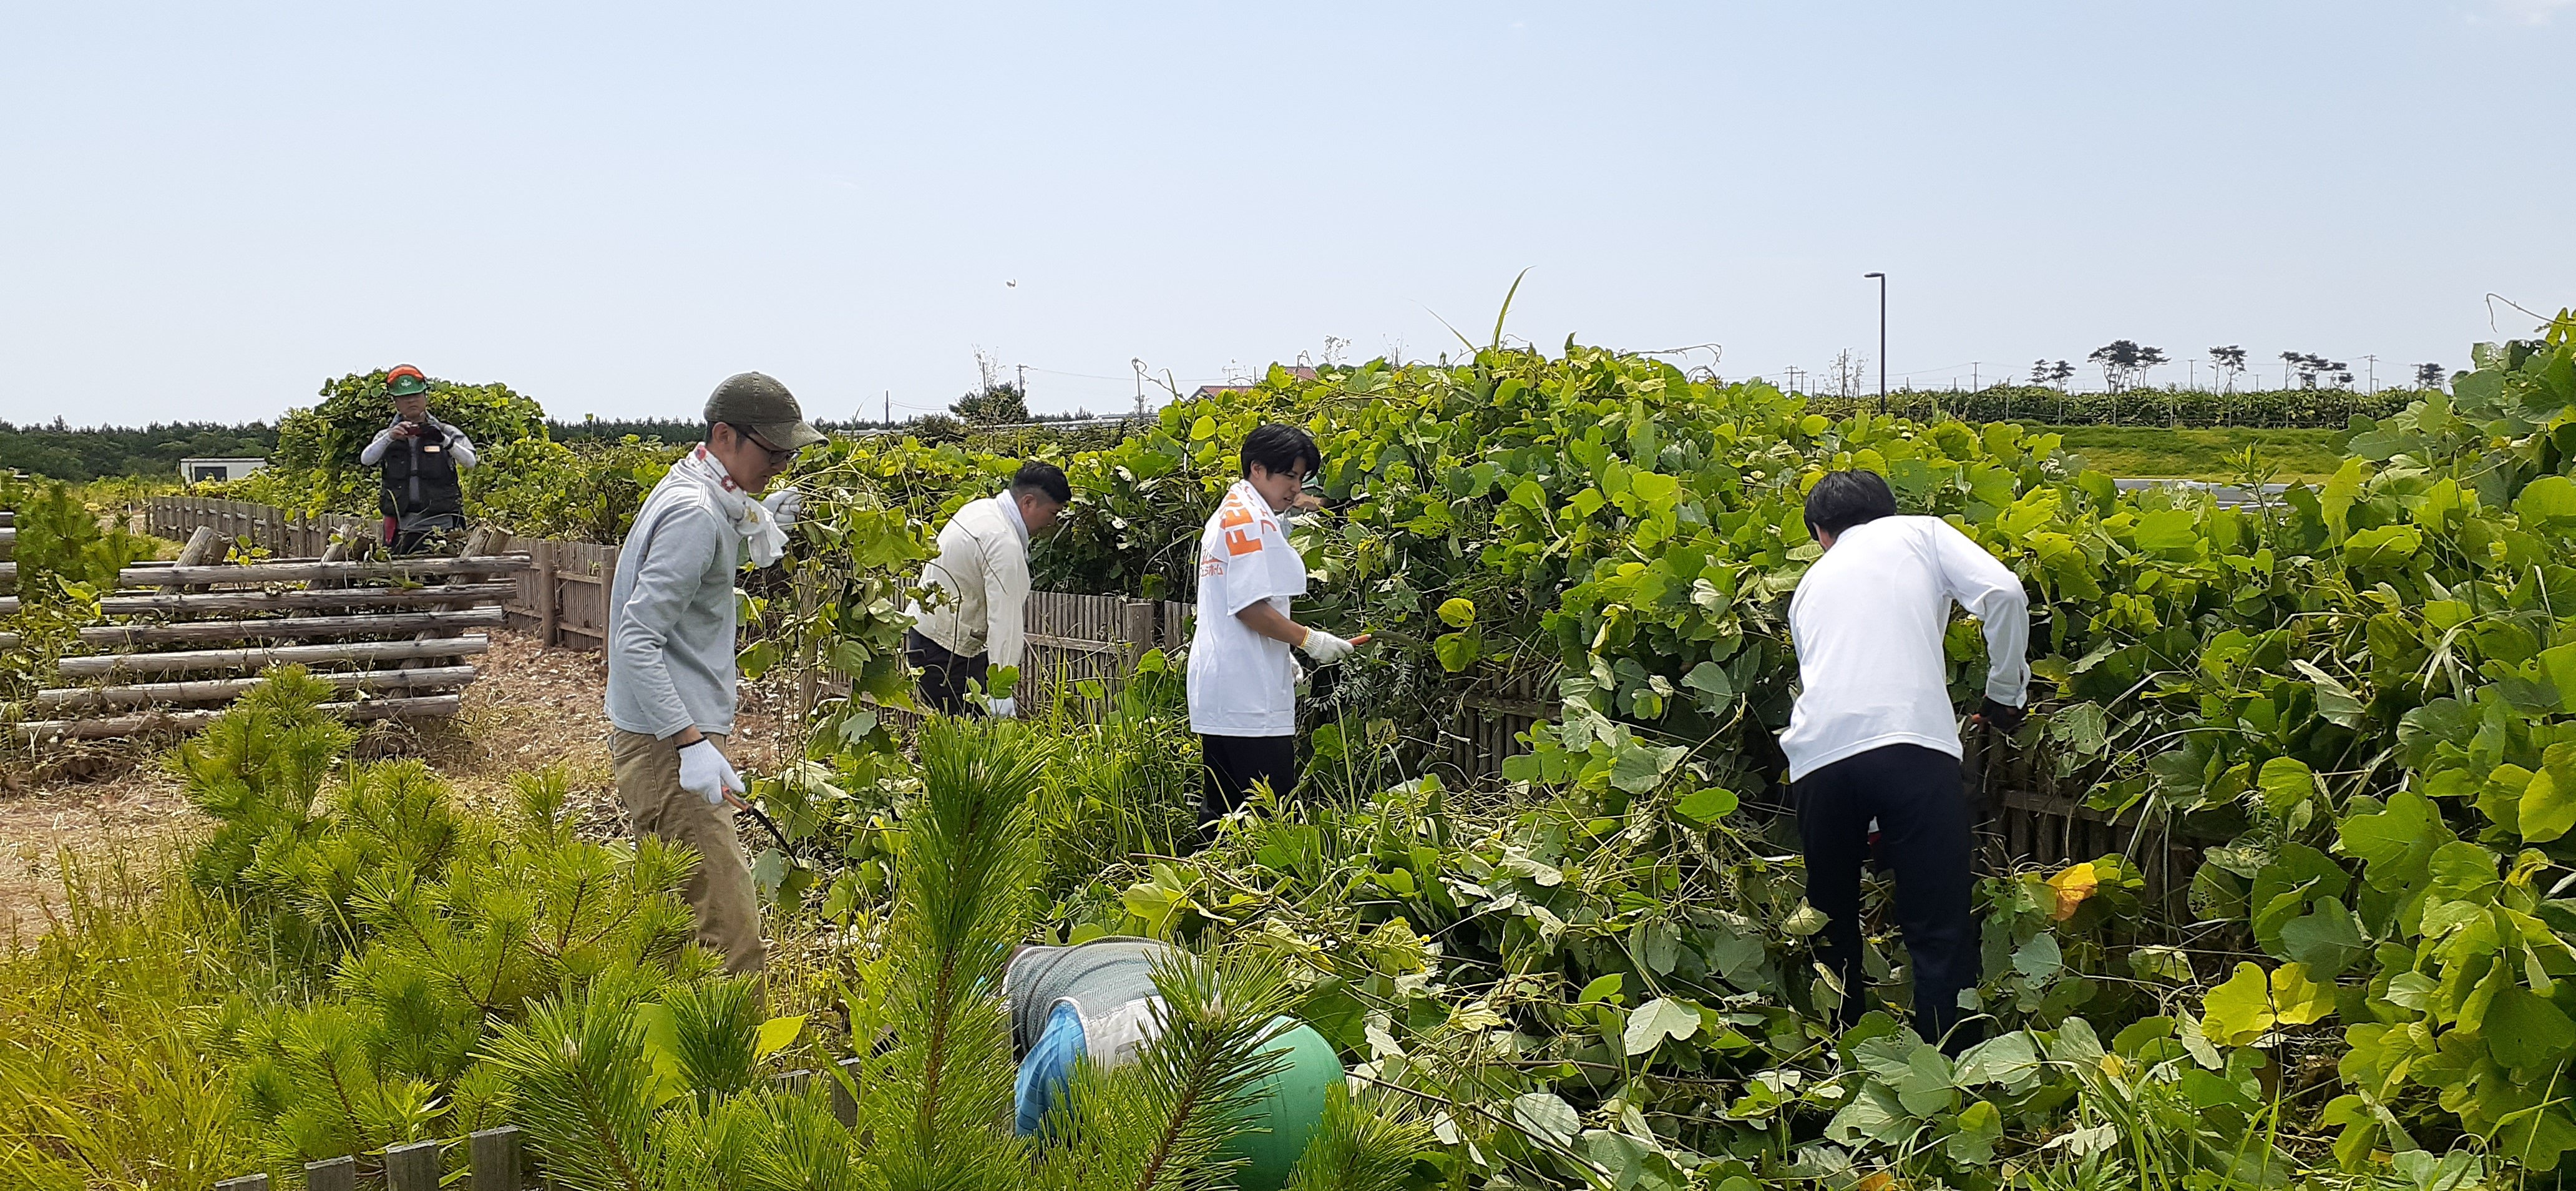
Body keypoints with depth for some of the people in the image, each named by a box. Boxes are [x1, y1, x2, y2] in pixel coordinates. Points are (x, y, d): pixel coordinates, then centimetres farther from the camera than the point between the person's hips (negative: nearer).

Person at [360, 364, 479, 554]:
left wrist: (444, 440, -25)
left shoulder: (446, 432, 8)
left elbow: (470, 461, -8)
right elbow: (366, 459, -6)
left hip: (441, 523, -2)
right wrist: (390, 437, -24)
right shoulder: (387, 437, 13)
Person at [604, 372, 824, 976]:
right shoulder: (694, 512, -18)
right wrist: (692, 743, -29)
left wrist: (760, 526, 15)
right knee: (730, 932, -14)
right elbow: (637, 641, -24)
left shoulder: (702, 496, 12)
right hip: (666, 746, -11)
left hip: (672, 738, 11)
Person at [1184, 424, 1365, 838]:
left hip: (1217, 694, 11)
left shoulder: (1226, 516, 21)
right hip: (1250, 696, -11)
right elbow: (1250, 607, -19)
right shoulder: (1252, 519, -11)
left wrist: (1284, 657, 21)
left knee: (1220, 811, 13)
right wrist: (1308, 639, -11)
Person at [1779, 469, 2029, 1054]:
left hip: (1817, 756, 4)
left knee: (1832, 927, 21)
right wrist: (2005, 693, 14)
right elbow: (2004, 594, 3)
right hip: (1910, 739, -4)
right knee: (1941, 933, 3)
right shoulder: (1920, 532, 19)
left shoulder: (1811, 582, 30)